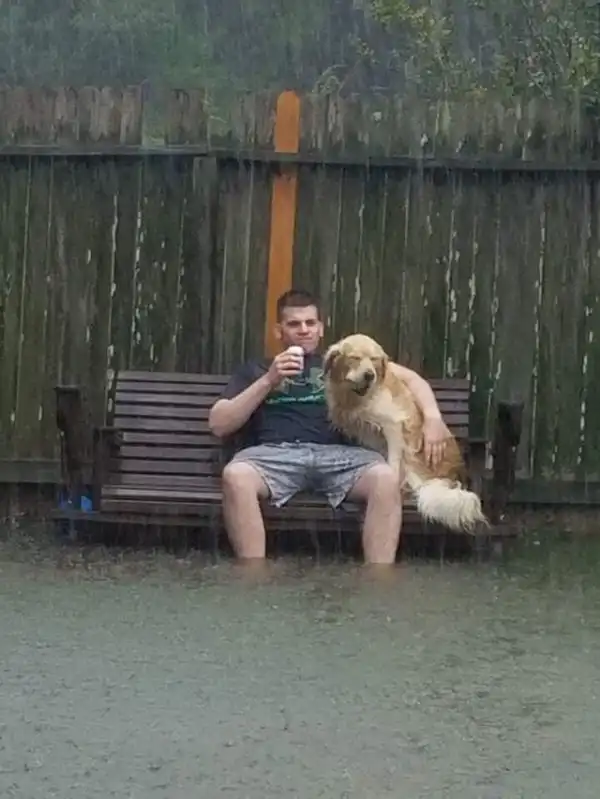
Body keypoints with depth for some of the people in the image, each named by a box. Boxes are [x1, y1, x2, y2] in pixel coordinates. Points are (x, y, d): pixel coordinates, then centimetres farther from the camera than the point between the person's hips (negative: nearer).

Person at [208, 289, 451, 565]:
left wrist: (432, 417, 3)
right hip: (275, 453, -1)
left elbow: (408, 377, 24)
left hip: (337, 454, 1)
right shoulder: (254, 370, 27)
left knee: (386, 479, -34)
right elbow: (218, 425, 14)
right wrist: (268, 381, 4)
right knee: (236, 476, -37)